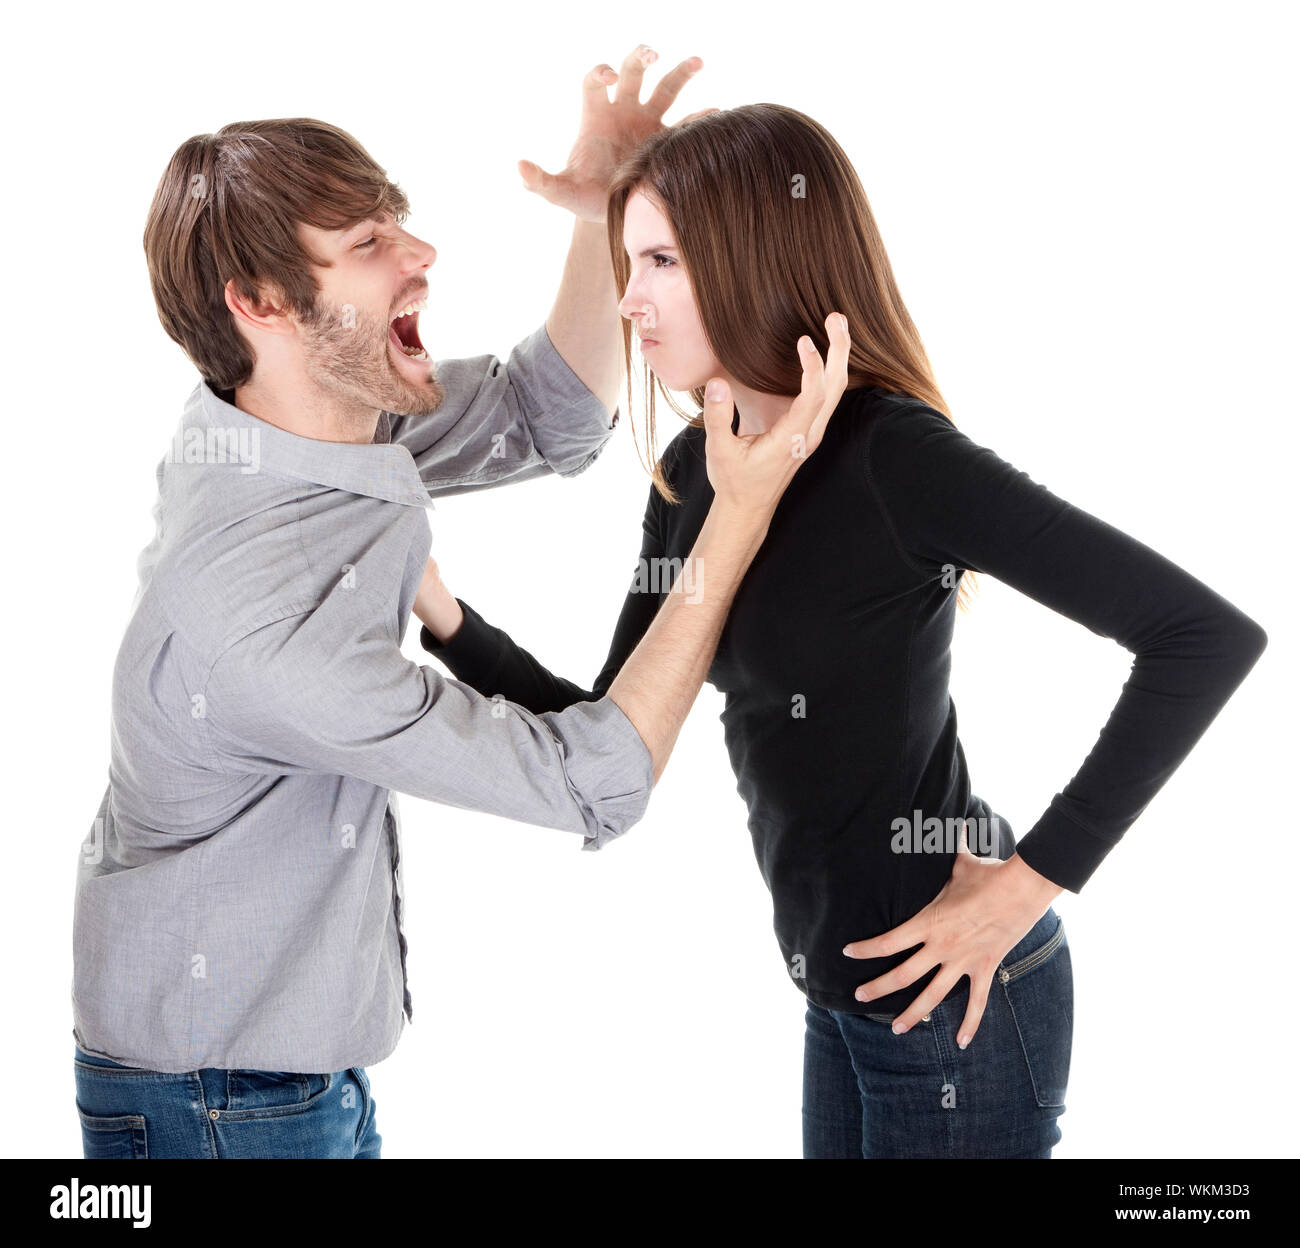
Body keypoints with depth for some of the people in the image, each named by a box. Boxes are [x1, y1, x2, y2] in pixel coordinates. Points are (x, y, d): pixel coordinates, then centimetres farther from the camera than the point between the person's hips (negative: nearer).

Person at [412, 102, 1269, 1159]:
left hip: (952, 999, -7)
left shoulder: (895, 457, -21)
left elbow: (1210, 635, -23)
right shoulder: (693, 473, 2)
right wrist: (443, 617, -8)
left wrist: (1033, 877, -21)